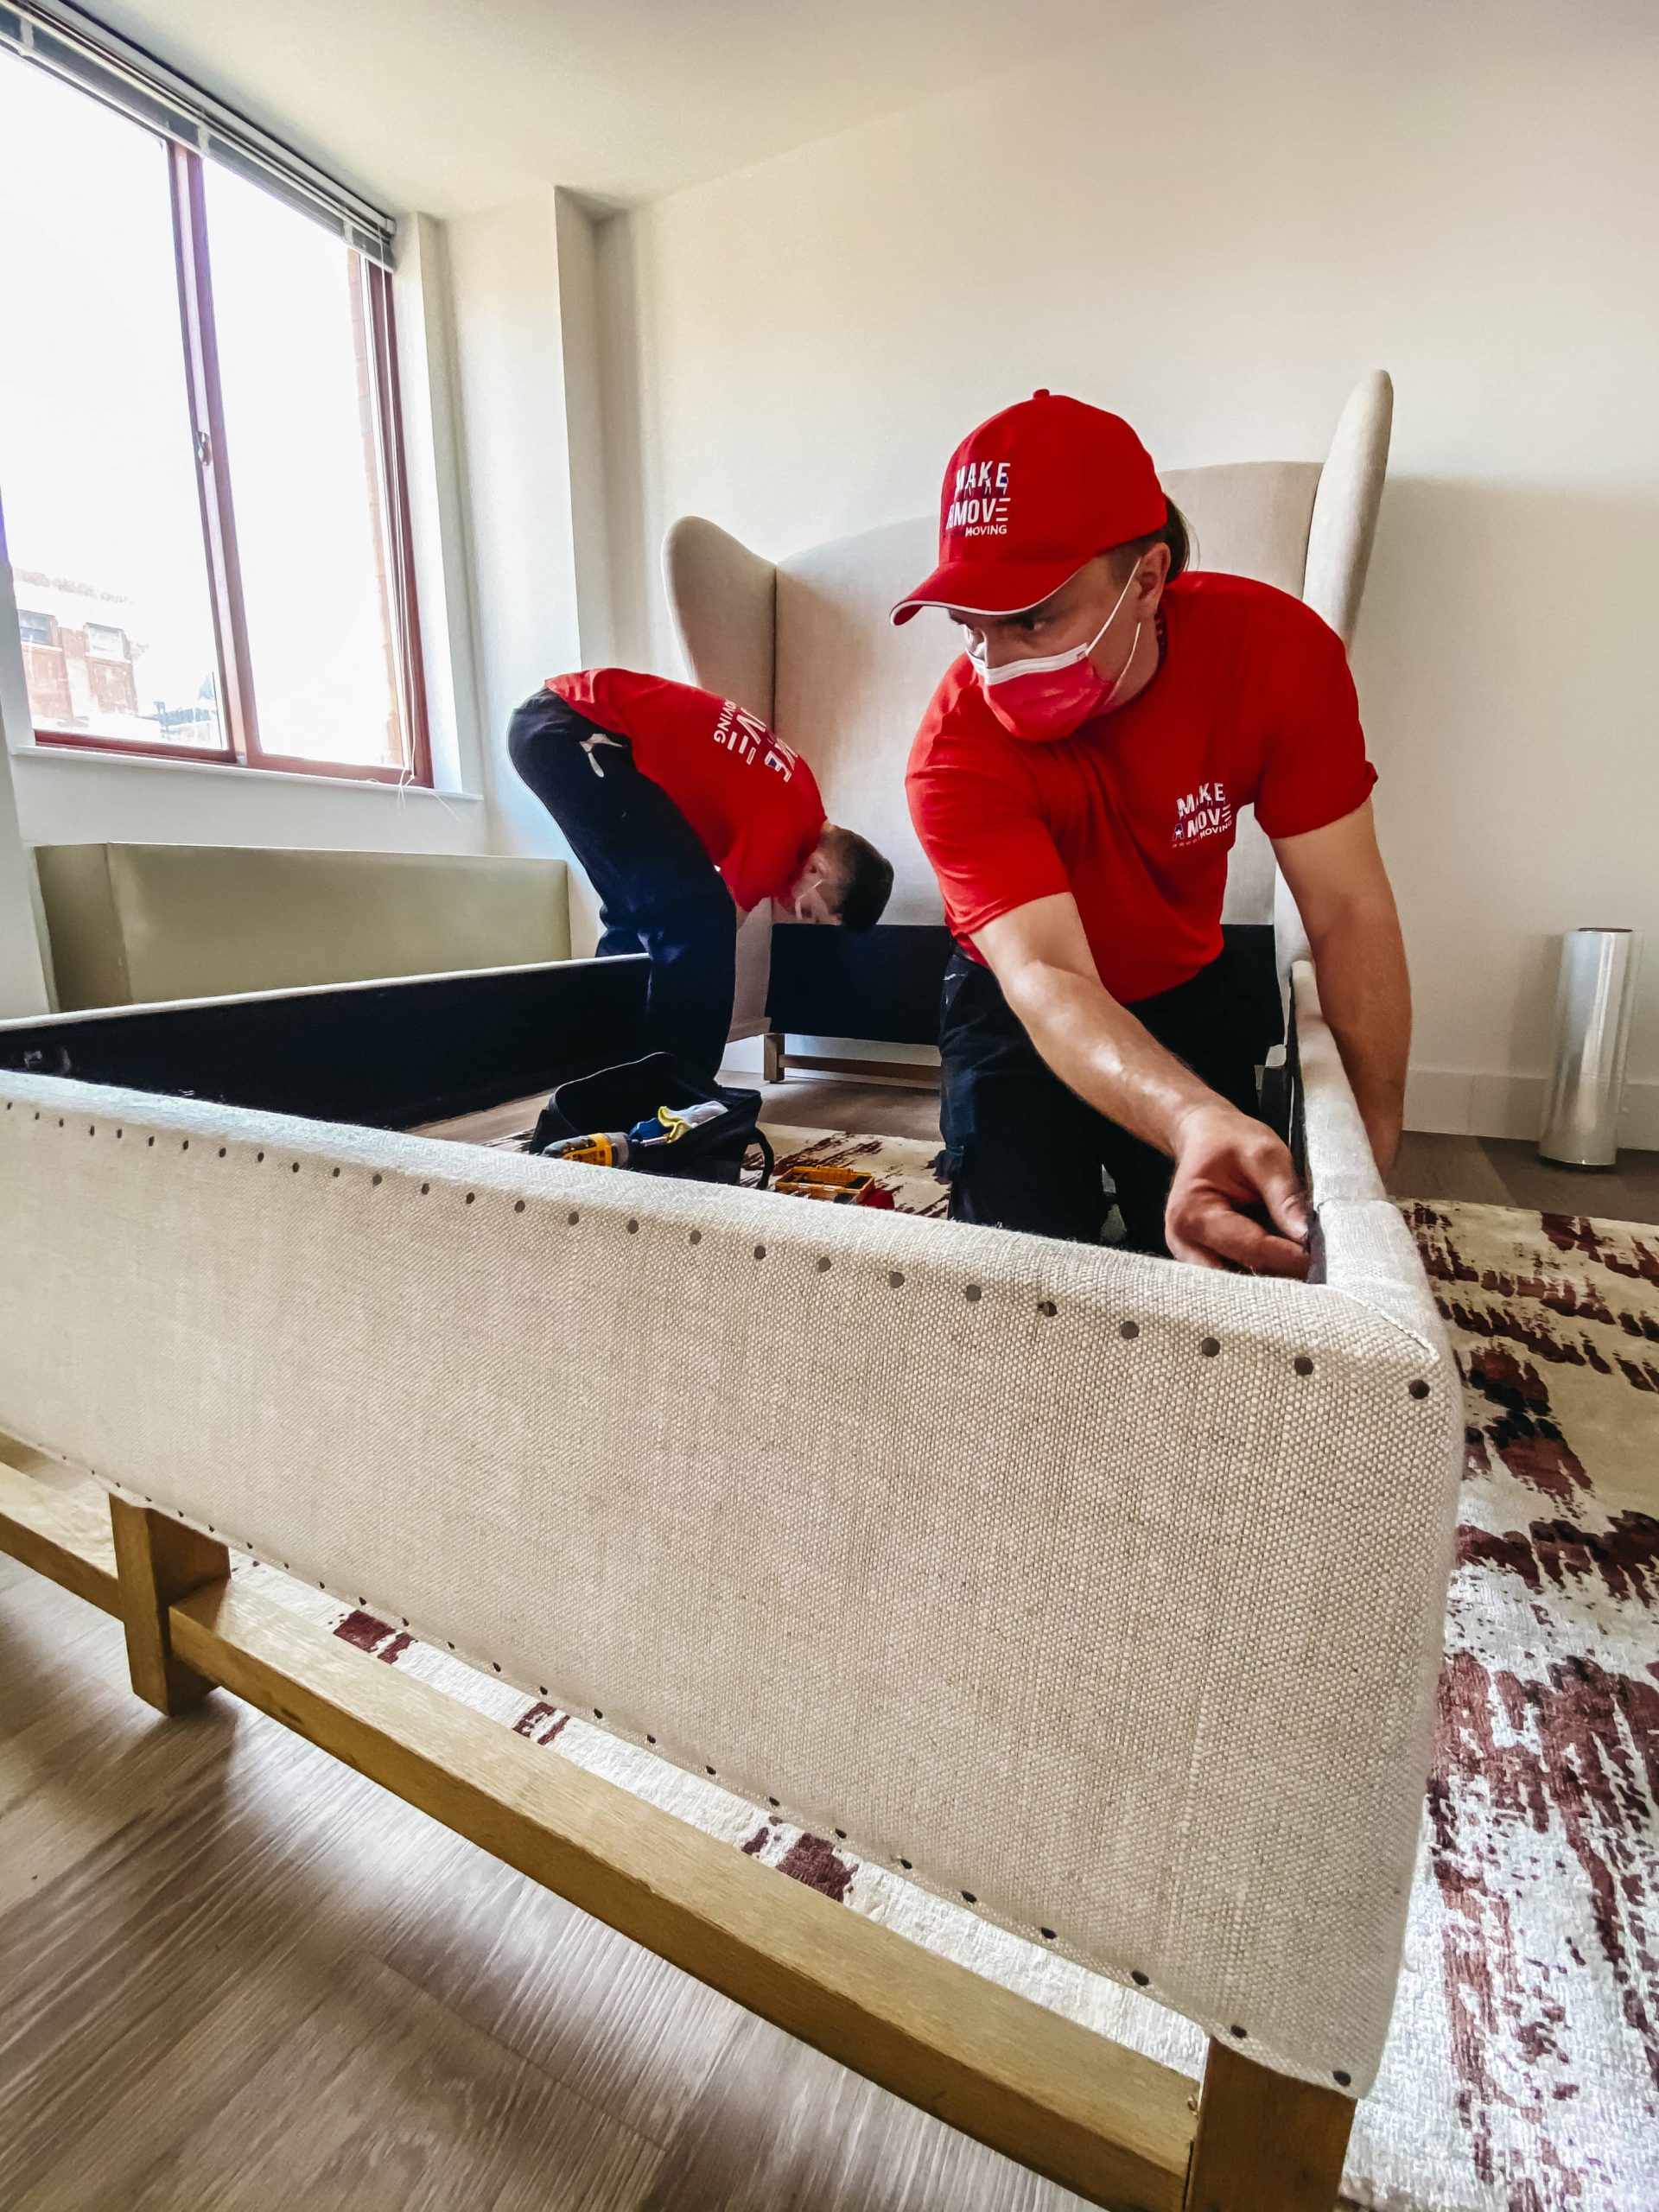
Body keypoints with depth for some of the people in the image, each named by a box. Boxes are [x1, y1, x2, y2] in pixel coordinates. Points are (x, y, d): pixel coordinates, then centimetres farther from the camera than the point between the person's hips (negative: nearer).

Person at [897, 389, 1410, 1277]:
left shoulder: (1275, 648, -21)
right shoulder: (958, 753, -30)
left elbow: (1347, 910, -20)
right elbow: (1047, 979, -40)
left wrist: (1372, 1152, -24)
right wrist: (1197, 1122, -59)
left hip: (1184, 990, 2)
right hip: (1020, 1008, -2)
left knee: (1229, 1270, -2)